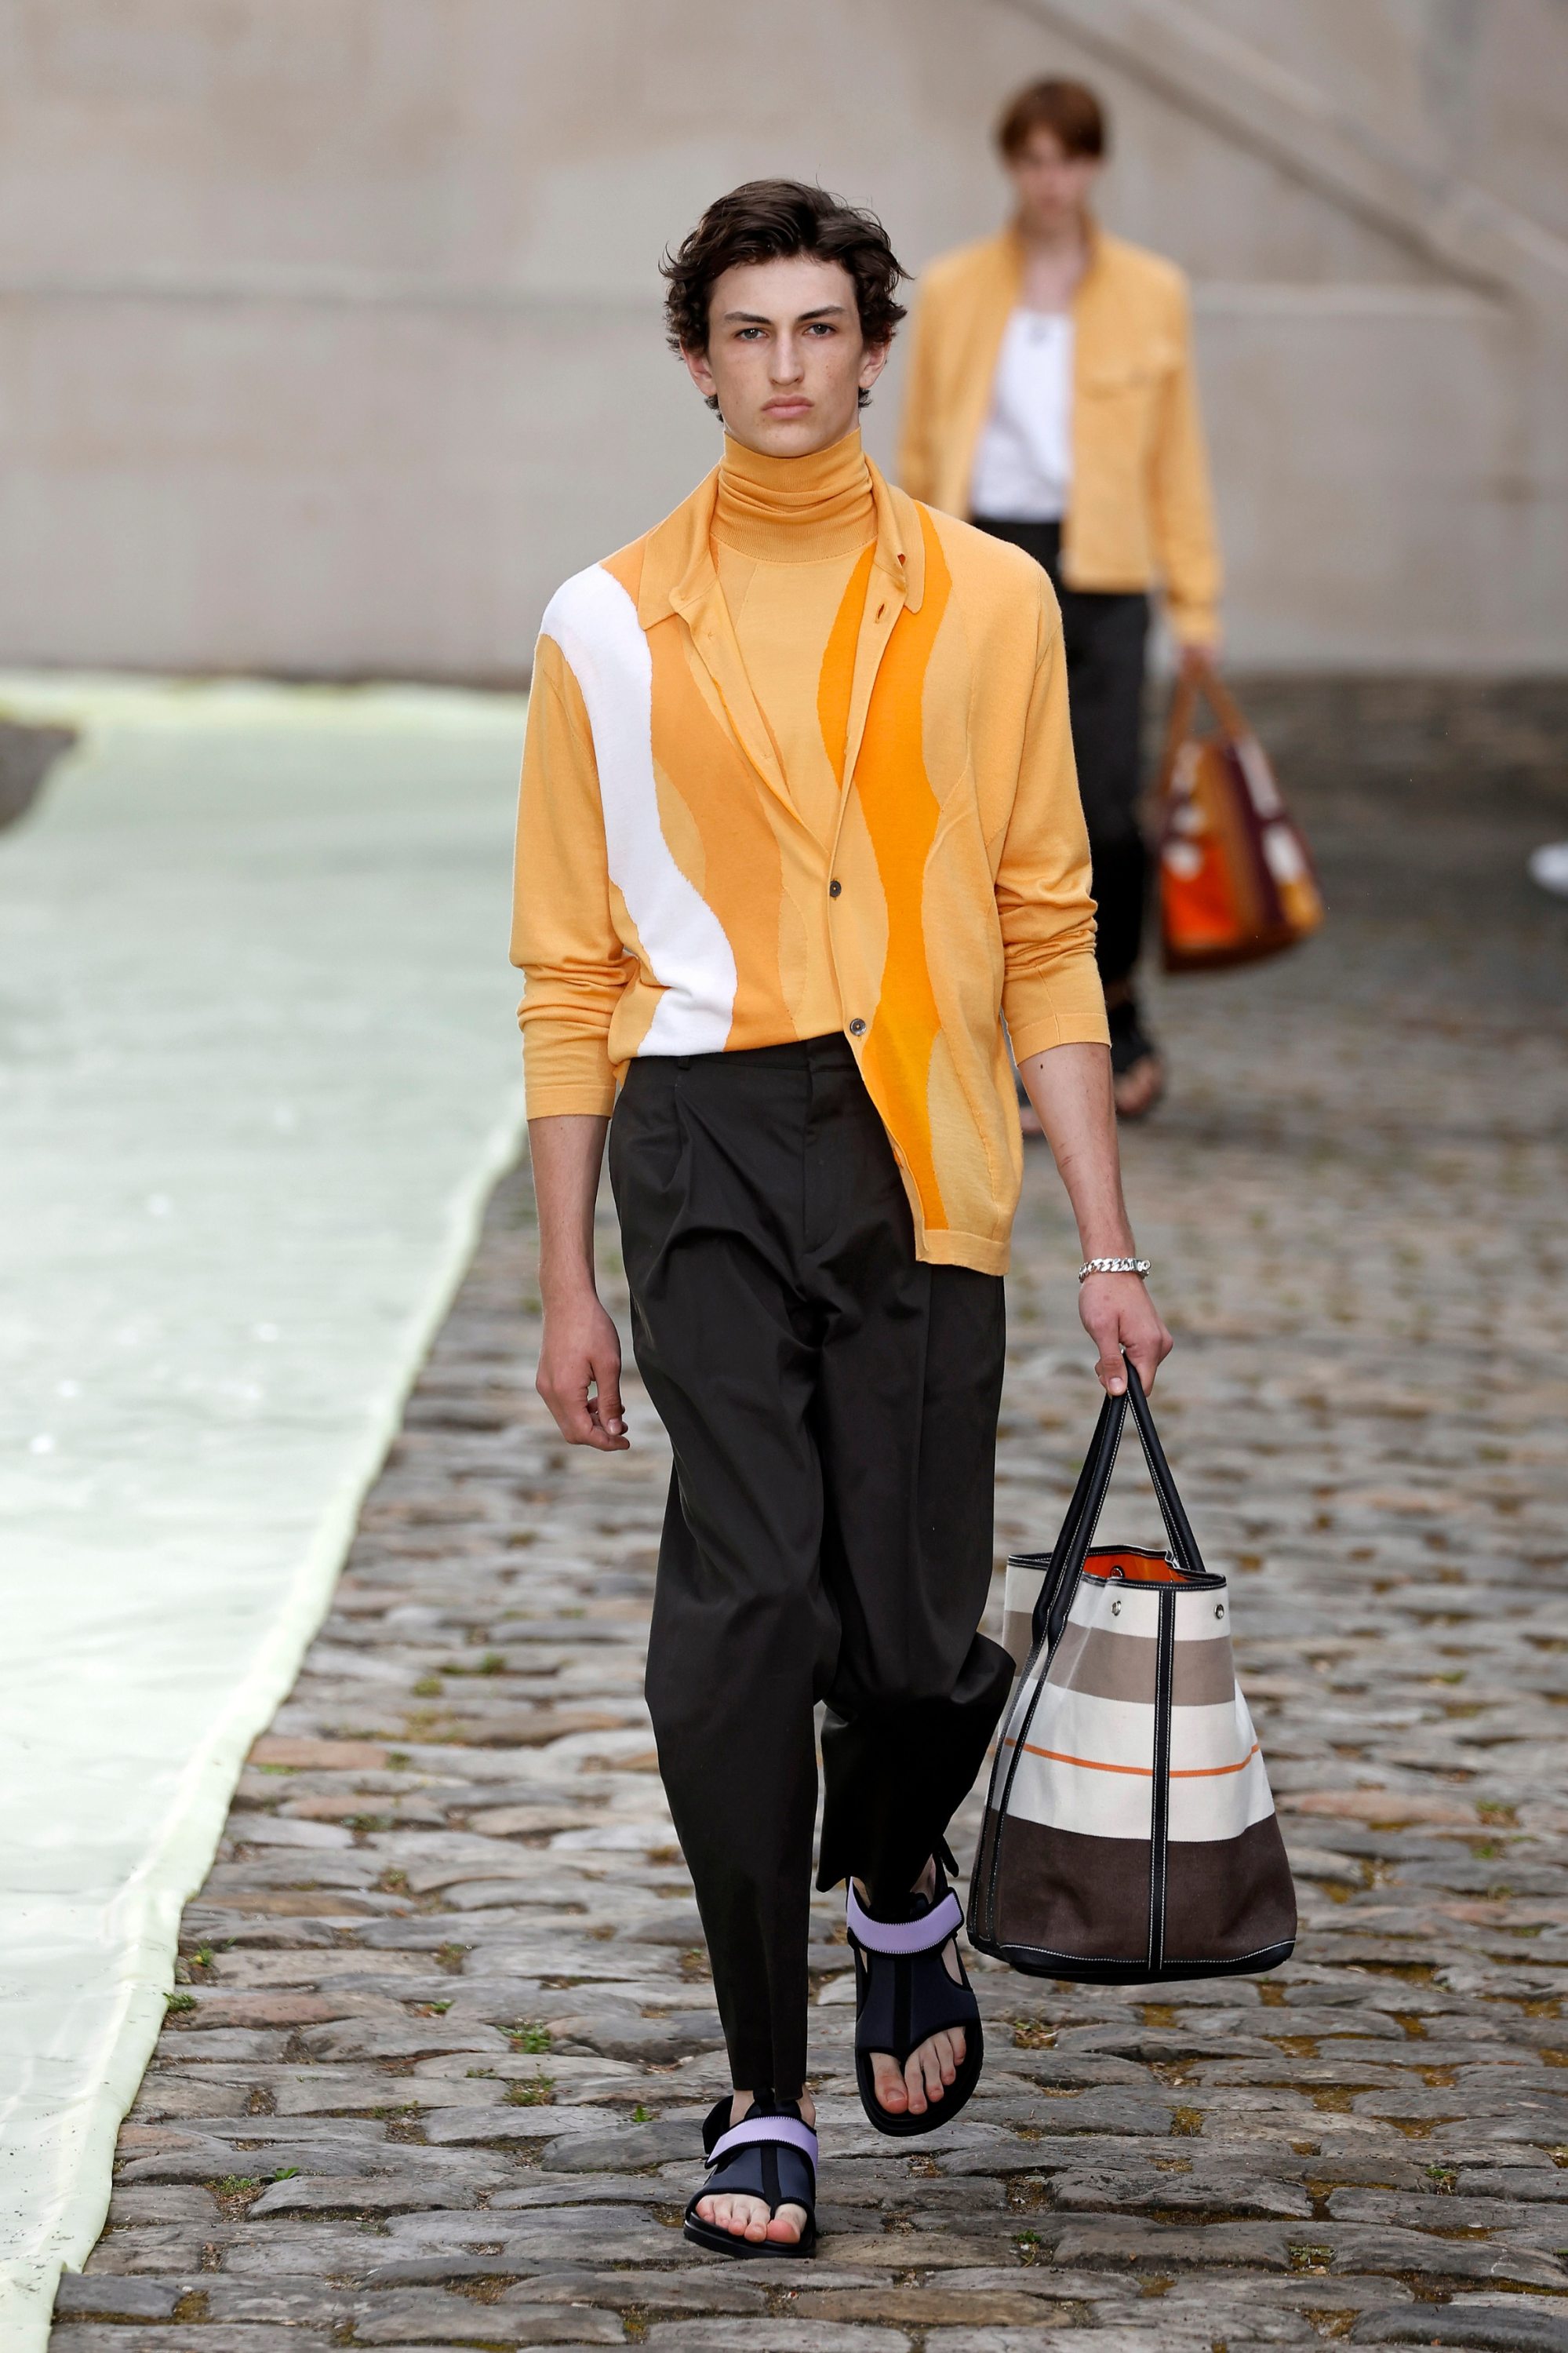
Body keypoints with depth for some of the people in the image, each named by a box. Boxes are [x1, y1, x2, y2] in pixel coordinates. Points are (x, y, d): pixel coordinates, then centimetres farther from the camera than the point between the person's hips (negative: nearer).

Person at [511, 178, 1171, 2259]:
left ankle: (898, 1891, 36)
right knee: (742, 1601, -12)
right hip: (708, 1137, -1)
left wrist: (1108, 1246, 6)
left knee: (913, 1635, 1)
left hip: (927, 1153, 1)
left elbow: (1047, 936, 10)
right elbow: (571, 975, 9)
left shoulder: (988, 604, 9)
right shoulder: (613, 627, 7)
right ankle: (765, 2097, -2)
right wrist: (567, 1281, 6)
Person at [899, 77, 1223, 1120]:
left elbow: (1177, 456, 7)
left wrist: (1196, 601, 3)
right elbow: (920, 447, 12)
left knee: (1106, 814, -9)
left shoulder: (1152, 294, 6)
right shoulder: (954, 290, 7)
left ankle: (1117, 1013, 16)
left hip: (1098, 574, -1)